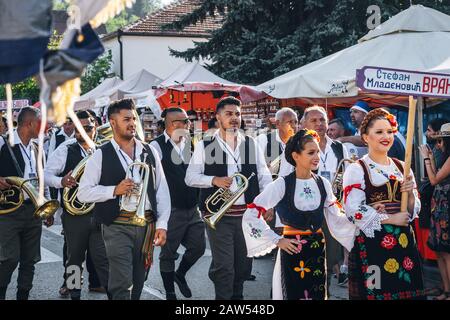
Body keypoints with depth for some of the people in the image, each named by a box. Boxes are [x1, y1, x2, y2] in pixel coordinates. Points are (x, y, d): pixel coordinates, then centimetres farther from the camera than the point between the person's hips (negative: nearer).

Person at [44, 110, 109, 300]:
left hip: (100, 215, 1)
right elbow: (46, 174, -4)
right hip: (74, 215, -1)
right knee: (75, 258, 12)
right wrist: (61, 181, -23)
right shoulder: (65, 150, -1)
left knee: (103, 258, -1)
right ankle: (74, 294, 24)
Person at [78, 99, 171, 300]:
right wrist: (114, 190, -15)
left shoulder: (150, 152, 10)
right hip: (118, 226, -4)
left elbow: (162, 190, 9)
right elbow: (83, 193, -4)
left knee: (138, 285, 12)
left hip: (147, 226, 4)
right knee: (122, 284, -12)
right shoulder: (101, 156, -1)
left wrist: (162, 224, 1)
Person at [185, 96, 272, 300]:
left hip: (247, 213, 3)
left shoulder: (251, 144, 9)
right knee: (224, 266, -7)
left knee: (244, 265, 12)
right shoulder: (204, 146, 1)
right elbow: (190, 177, 0)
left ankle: (237, 296, 31)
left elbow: (264, 176, 8)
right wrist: (214, 180, -16)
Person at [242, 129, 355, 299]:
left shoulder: (323, 183, 3)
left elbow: (336, 219, 6)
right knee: (294, 294, 3)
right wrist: (276, 240, -11)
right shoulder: (282, 184, -12)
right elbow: (251, 215, -12)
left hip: (318, 249, 4)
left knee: (318, 295, 9)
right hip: (293, 250, -4)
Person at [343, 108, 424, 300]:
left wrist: (410, 193, -5)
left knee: (405, 291, 6)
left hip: (404, 241, 5)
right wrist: (391, 219, -12)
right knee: (375, 293, -1)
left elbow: (414, 211, 15)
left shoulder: (402, 168, 12)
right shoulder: (356, 170, -3)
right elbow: (354, 212, -13)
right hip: (371, 243, -5)